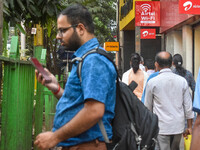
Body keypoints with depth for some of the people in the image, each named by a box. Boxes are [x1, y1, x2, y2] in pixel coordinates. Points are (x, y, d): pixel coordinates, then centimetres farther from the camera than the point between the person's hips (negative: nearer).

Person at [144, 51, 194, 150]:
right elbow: (188, 106, 4)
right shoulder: (182, 81, 1)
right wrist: (189, 126, 14)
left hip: (161, 127, -3)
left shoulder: (152, 82, -6)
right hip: (178, 127, 4)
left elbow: (148, 107, 4)